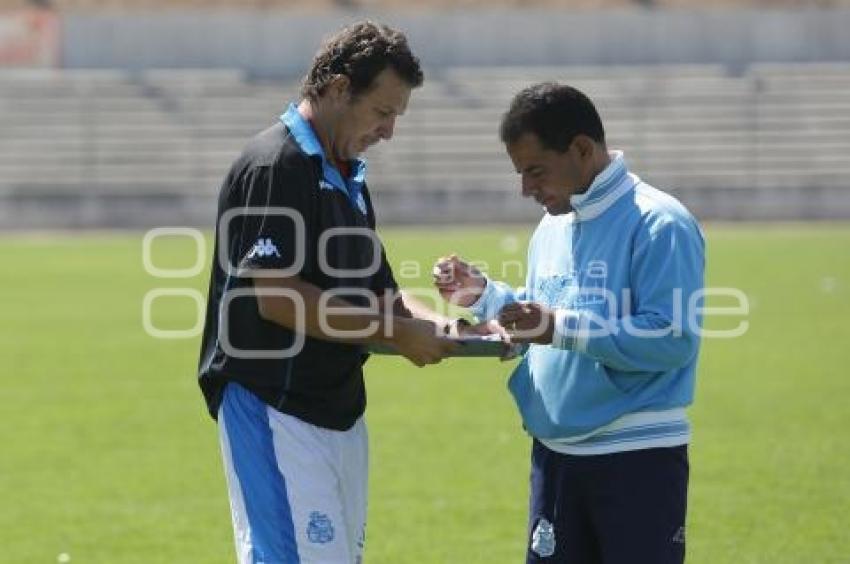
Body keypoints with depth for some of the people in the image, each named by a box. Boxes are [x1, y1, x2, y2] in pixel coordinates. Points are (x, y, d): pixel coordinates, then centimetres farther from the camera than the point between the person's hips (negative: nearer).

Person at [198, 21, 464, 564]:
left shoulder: (348, 175, 16)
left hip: (341, 411, 9)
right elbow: (277, 296, -22)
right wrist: (397, 334, -18)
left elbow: (374, 290, 18)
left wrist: (432, 325, -3)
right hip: (273, 411, -9)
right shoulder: (274, 167, -14)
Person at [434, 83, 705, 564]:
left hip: (638, 459, -8)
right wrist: (484, 295, 6)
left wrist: (562, 327, -25)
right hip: (555, 453, 8)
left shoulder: (658, 223, -14)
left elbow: (674, 338, -23)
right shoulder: (554, 226, 13)